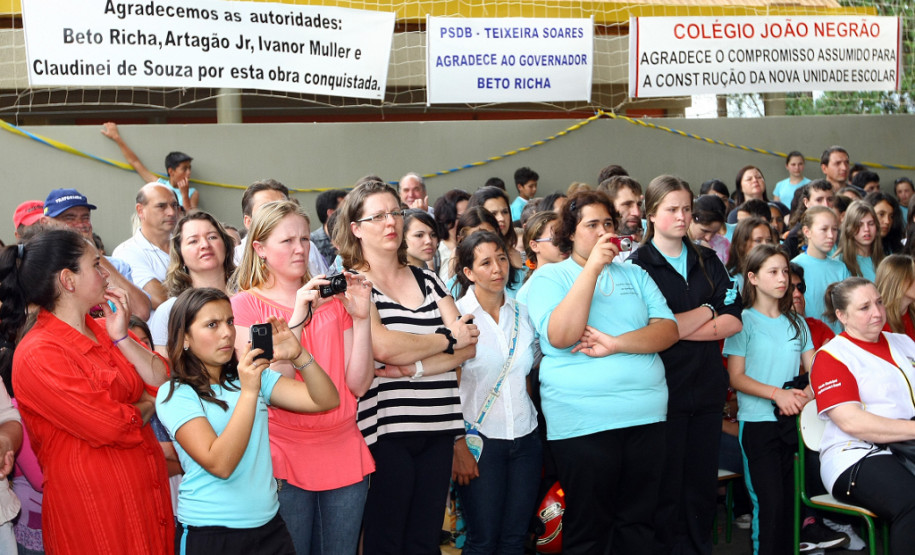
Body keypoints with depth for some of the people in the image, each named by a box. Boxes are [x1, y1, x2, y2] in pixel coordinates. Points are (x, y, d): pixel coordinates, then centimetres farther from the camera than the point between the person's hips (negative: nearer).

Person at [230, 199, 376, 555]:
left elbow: (358, 385, 0)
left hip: (345, 456, 3)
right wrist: (298, 318, -19)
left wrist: (361, 317, -10)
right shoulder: (245, 304, 0)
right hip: (285, 459, -3)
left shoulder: (334, 299, 9)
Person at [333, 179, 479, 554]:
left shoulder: (427, 280, 15)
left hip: (438, 426, 5)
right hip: (385, 428, -4)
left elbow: (468, 345, 5)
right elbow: (383, 347, -17)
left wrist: (414, 368, -11)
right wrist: (448, 339, -3)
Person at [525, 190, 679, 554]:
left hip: (647, 415, 4)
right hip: (583, 422, -4)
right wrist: (592, 268, -17)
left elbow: (668, 330, 1)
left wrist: (616, 343, -15)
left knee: (638, 525, 10)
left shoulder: (634, 274, 13)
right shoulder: (549, 277, 1)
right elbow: (560, 336, -17)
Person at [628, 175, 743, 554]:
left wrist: (682, 328, -11)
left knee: (703, 484, 9)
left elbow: (733, 321, 2)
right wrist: (706, 312, -4)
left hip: (707, 387, 4)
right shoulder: (638, 265, -4)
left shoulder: (707, 261, 11)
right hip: (665, 390, -4)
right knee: (667, 486, 3)